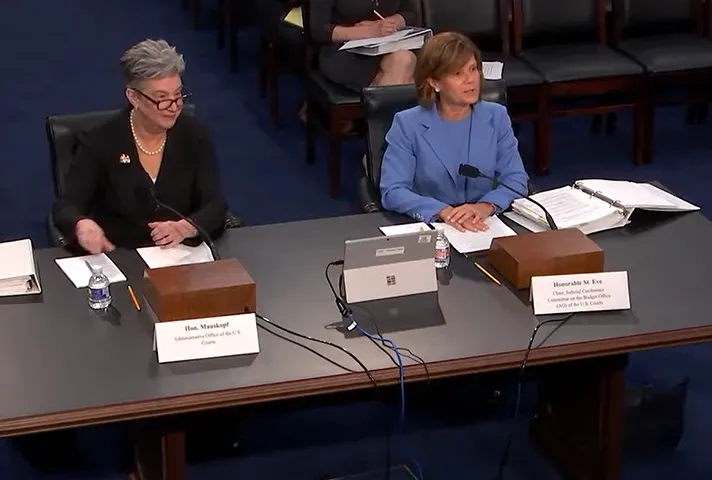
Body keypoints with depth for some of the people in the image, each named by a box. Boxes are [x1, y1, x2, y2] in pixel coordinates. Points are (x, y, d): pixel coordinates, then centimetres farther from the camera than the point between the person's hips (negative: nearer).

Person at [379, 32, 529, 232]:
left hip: (486, 226, 1)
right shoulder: (408, 124, -3)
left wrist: (485, 207, -19)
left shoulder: (496, 116, 6)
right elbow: (392, 191, -10)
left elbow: (516, 179, 1)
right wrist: (444, 211, -25)